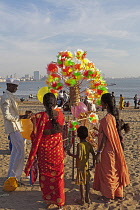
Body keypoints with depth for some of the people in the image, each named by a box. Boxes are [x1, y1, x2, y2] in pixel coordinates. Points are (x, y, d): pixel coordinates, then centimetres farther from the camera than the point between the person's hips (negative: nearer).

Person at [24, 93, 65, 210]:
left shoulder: (39, 117, -19)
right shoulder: (60, 115, -8)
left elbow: (37, 136, -16)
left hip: (44, 150, -2)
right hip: (57, 149, 2)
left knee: (45, 176, 16)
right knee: (58, 176, 15)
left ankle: (48, 201, 31)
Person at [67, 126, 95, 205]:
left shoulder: (80, 145, -19)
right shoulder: (88, 144, 1)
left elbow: (78, 156, -26)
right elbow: (93, 154, 5)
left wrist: (70, 154, -13)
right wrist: (93, 162, 19)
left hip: (81, 167, -6)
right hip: (87, 166, 6)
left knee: (81, 182, 3)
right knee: (87, 182, 15)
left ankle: (82, 199, 11)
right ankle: (87, 198, 25)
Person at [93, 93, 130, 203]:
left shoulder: (106, 119, -24)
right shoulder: (112, 116, 3)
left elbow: (104, 137, -23)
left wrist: (99, 152, -19)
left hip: (107, 150, -9)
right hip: (113, 148, 9)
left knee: (106, 172, 6)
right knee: (114, 171, 19)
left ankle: (108, 196, 21)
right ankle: (118, 193, 32)